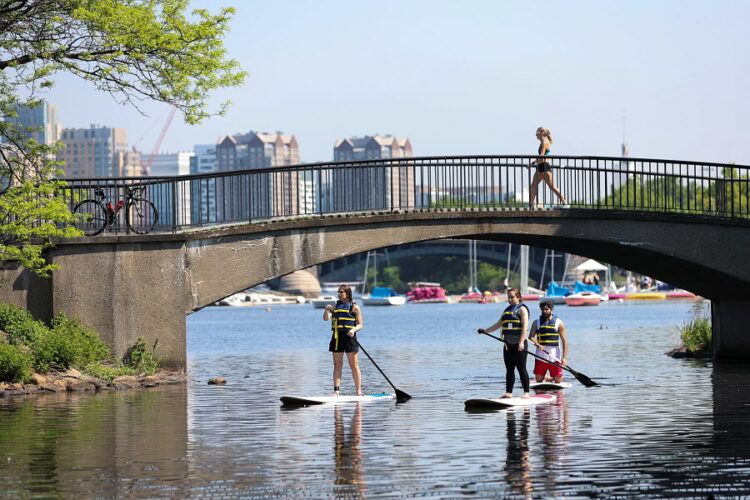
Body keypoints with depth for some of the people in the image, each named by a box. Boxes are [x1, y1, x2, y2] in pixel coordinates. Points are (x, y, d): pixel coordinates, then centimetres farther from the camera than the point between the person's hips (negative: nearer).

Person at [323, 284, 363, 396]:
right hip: (337, 337, 4)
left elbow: (360, 324, -1)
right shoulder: (336, 306, 13)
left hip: (349, 337, -4)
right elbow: (326, 318, 3)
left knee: (354, 365, -2)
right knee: (337, 365, 4)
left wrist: (353, 330, -20)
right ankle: (336, 390, 6)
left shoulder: (354, 307, 1)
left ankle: (358, 390, 1)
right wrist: (327, 310, -16)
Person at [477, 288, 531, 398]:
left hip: (519, 345, -8)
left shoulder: (521, 309, -4)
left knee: (521, 369, -6)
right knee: (509, 369, 7)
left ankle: (526, 392, -3)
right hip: (508, 344, 8)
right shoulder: (507, 310, 20)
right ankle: (509, 392, 9)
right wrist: (485, 330, 20)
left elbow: (525, 325, -14)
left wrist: (521, 342, -23)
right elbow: (499, 324, 26)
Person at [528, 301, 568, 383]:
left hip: (554, 357, -2)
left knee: (558, 381, -1)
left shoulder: (559, 323, 1)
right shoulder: (537, 322, 7)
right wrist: (537, 345, -21)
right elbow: (531, 337, -1)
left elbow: (564, 341, -1)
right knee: (539, 380, 5)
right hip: (540, 357, 2)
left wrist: (564, 357, -10)